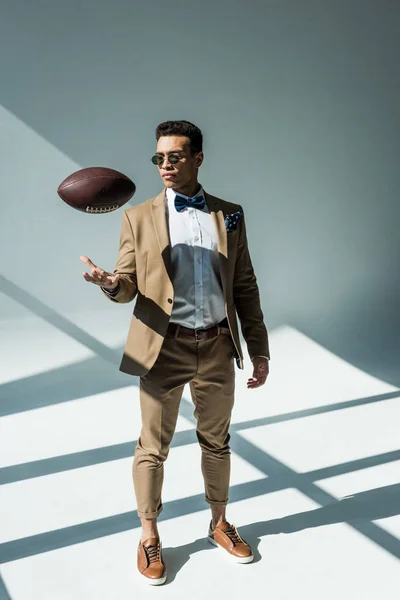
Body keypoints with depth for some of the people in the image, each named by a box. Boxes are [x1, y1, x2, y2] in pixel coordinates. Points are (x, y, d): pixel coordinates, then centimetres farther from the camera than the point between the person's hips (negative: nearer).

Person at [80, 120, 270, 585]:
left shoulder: (230, 215, 6)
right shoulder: (139, 217, 2)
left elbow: (245, 287, 7)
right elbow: (129, 285, 0)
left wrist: (259, 349, 5)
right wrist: (111, 285, -25)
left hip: (217, 346, 2)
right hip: (164, 347, -2)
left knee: (216, 442, 16)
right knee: (153, 447, 8)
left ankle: (219, 523, 38)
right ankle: (149, 536, 30)